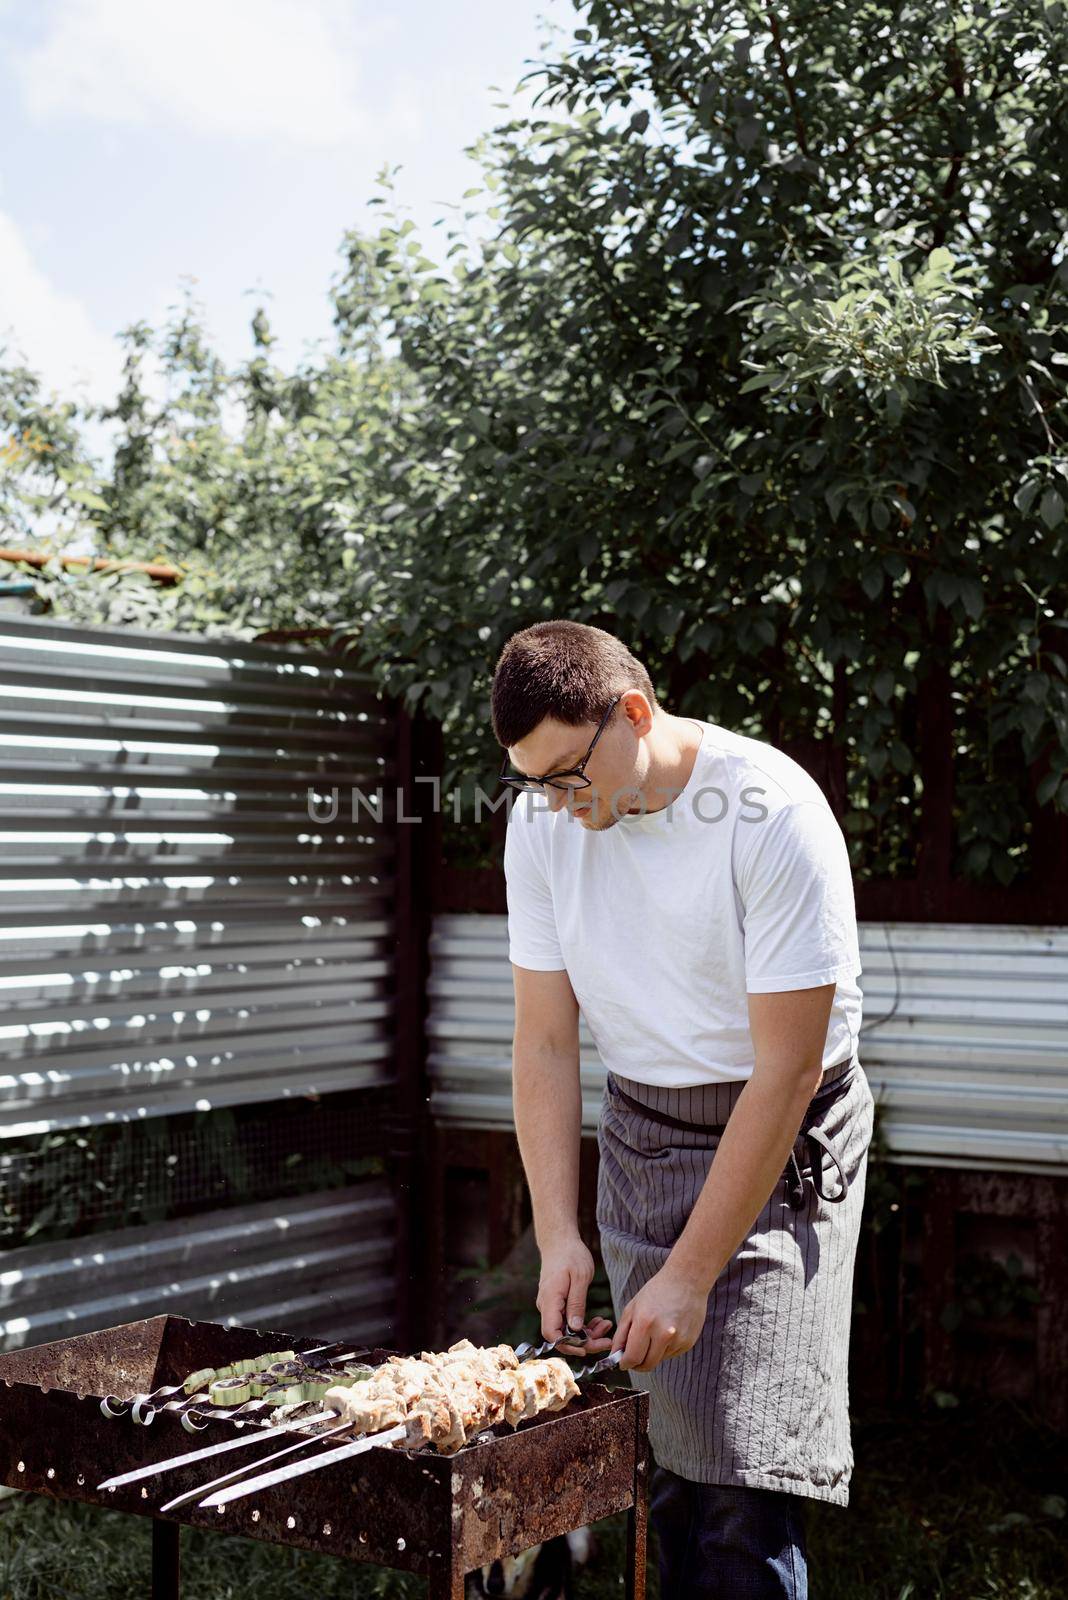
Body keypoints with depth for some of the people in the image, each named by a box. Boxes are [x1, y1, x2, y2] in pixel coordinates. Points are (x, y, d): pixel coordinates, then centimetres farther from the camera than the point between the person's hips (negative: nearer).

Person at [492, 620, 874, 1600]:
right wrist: (559, 1234, -11)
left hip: (782, 1148, -4)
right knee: (659, 1460, 4)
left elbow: (785, 1072, -21)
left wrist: (690, 1276, -21)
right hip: (638, 1136, 5)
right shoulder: (543, 821, -4)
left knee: (739, 1484, -9)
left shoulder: (772, 814, -21)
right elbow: (545, 1041, -1)